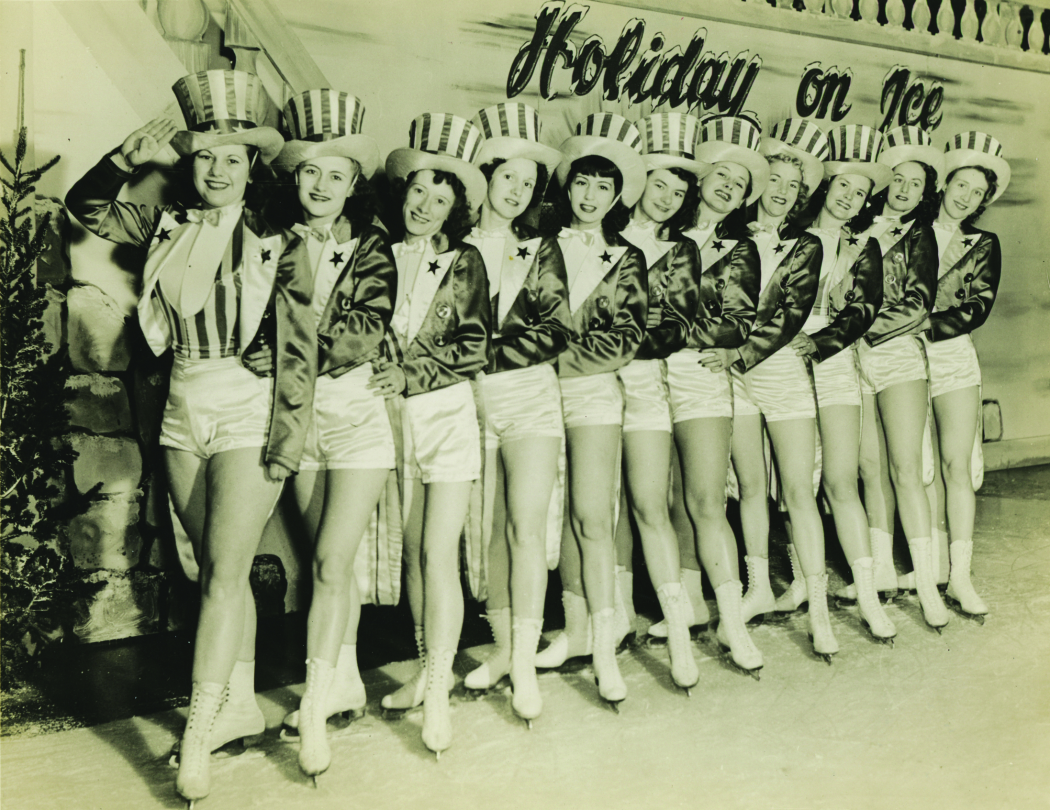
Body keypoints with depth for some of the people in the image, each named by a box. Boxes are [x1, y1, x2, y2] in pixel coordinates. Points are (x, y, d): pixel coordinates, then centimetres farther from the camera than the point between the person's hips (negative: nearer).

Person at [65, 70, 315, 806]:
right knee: (220, 572, 12)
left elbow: (299, 350, -7)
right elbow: (86, 207, 15)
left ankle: (198, 739, 2)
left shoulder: (278, 245, -6)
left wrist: (284, 448, -10)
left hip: (246, 417, -5)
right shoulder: (167, 227, 5)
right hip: (184, 415, 5)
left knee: (225, 574, -5)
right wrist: (129, 158, -3)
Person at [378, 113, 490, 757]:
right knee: (413, 551, 9)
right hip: (394, 415, 3)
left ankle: (438, 693, 0)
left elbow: (474, 349, -4)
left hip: (448, 412, -3)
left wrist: (410, 373, -12)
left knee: (439, 552, -7)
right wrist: (382, 373, -6)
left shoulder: (465, 263, 1)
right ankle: (429, 672, 23)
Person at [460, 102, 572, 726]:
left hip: (530, 399, 0)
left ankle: (525, 663, -3)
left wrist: (489, 350, -10)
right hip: (469, 402, 1)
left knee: (527, 528, -8)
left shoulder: (542, 250, 8)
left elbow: (557, 331, 0)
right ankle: (503, 650, 19)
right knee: (490, 531, 6)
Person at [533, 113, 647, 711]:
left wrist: (562, 358, -10)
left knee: (592, 516, -11)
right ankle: (577, 628, 16)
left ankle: (605, 644, -6)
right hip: (541, 392, 2)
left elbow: (626, 338, -2)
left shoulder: (625, 260, 9)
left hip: (593, 392, -2)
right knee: (563, 515, 6)